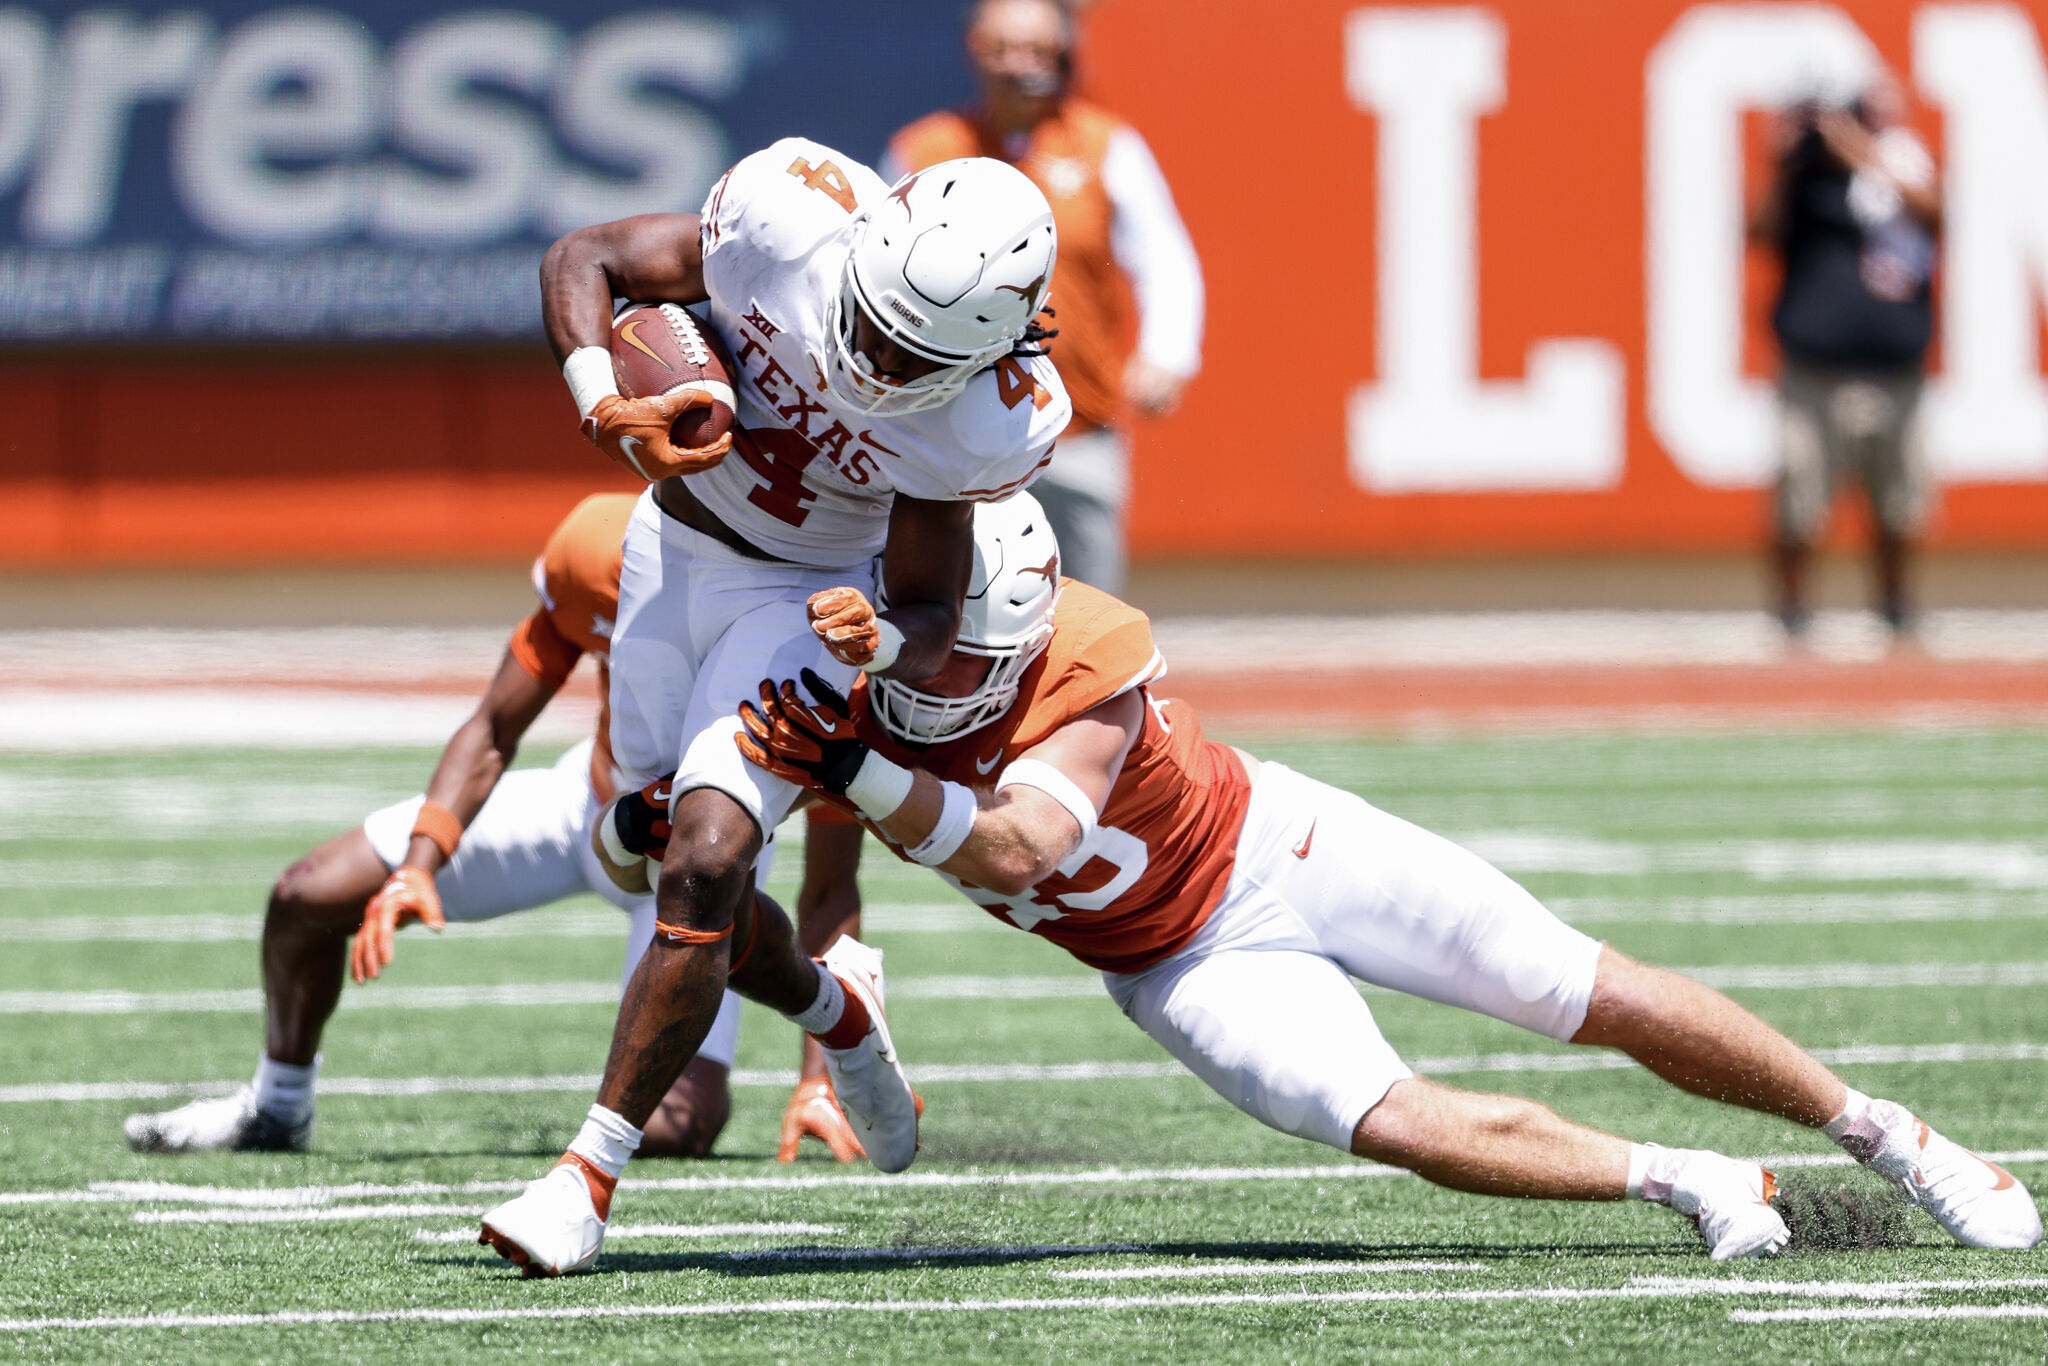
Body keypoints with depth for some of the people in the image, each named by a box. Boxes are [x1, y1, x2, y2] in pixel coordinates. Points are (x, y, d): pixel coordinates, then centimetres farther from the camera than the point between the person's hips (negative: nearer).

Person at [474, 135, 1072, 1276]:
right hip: (676, 550, 3)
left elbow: (933, 617, -17)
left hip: (814, 597, -3)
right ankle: (835, 1008, 42)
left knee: (705, 864, -21)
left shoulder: (979, 423, -28)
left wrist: (883, 640, -40)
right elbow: (584, 260, -14)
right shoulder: (790, 222, -29)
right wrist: (606, 407, -30)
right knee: (652, 856, 11)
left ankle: (589, 1177, -13)